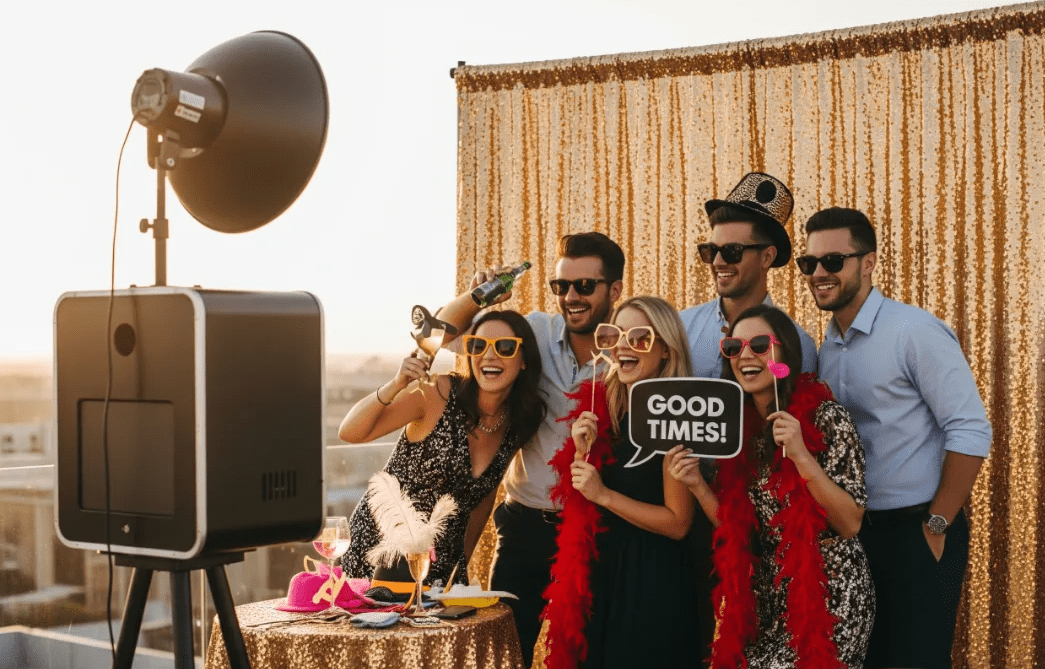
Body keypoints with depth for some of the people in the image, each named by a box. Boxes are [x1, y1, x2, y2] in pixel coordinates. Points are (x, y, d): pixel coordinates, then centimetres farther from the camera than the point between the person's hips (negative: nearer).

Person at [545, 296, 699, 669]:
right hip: (600, 572, 7)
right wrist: (582, 453, -7)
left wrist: (604, 495, -17)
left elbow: (678, 523, -16)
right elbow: (581, 505, 9)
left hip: (652, 580, -7)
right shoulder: (604, 412, 6)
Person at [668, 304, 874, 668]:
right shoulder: (738, 426, 3)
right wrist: (698, 486, -8)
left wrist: (800, 455, -26)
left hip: (828, 595, -5)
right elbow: (735, 528, 8)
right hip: (765, 597, 5)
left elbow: (849, 524, -16)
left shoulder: (826, 418, -12)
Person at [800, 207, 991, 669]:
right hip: (851, 533, 7)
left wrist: (937, 527, -14)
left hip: (915, 535, -7)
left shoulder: (915, 332, -14)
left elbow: (971, 432, -16)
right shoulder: (826, 348, 8)